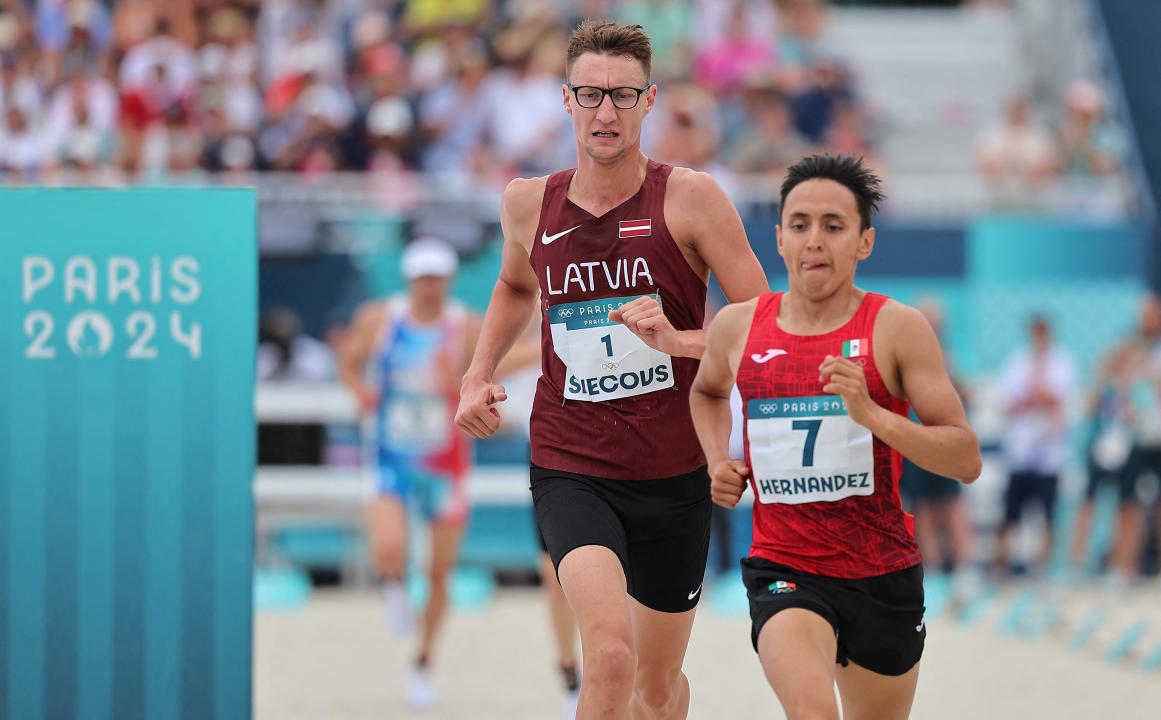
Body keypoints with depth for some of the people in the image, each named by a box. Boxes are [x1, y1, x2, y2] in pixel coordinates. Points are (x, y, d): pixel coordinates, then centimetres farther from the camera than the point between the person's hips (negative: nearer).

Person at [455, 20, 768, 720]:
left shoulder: (691, 198, -7)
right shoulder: (530, 204, 2)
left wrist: (677, 340, -24)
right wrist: (479, 374, 13)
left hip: (673, 477, 0)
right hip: (569, 470, 0)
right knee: (610, 655, -27)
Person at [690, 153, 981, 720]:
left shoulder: (897, 329, -6)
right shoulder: (738, 327, 2)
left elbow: (966, 461, -11)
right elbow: (707, 390, 28)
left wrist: (872, 415, -25)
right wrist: (718, 461, 9)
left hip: (883, 573, 1)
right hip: (784, 573, -1)